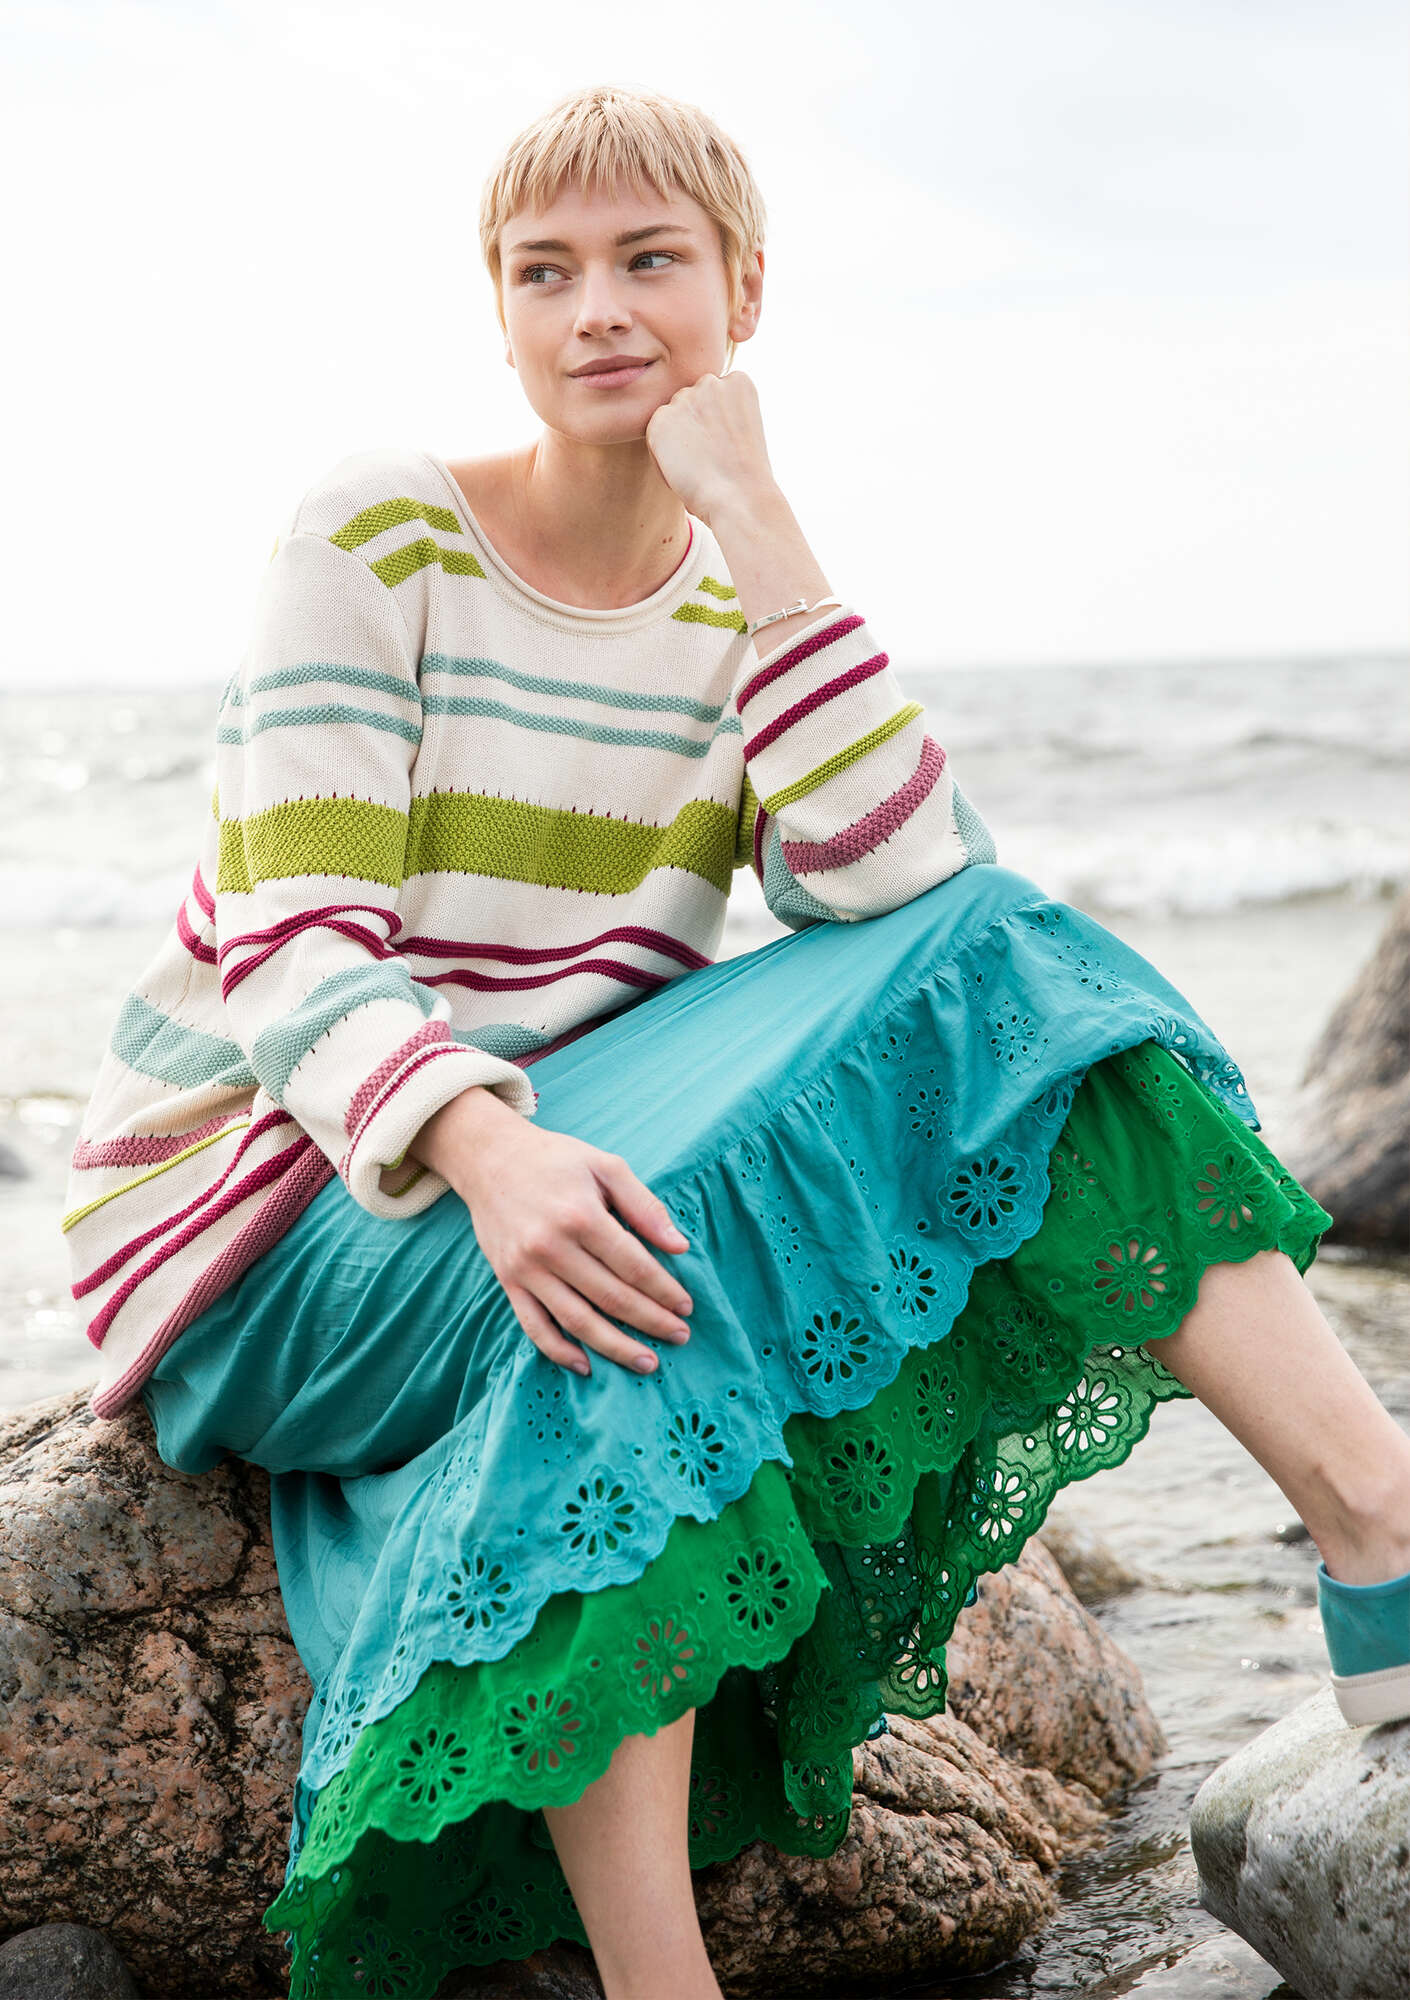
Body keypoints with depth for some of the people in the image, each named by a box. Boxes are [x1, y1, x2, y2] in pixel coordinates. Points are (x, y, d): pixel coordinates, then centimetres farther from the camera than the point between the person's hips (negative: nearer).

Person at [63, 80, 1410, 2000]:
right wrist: (485, 1151, -37)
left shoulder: (737, 607, 6)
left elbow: (908, 891, -15)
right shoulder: (377, 530, -7)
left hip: (588, 1121, 4)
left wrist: (757, 523, -16)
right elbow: (293, 959, -17)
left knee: (985, 965, -18)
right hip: (287, 1197, -4)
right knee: (642, 1243, -37)